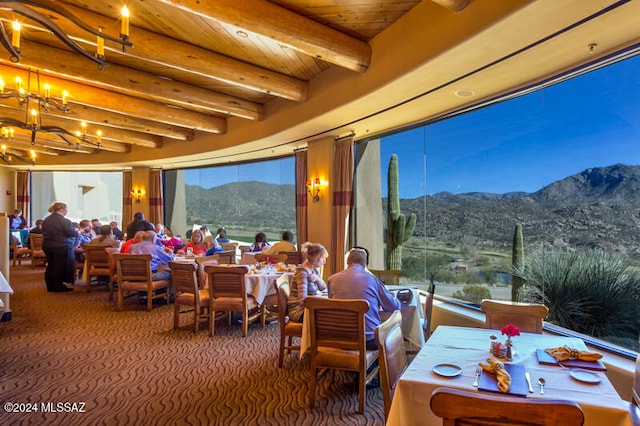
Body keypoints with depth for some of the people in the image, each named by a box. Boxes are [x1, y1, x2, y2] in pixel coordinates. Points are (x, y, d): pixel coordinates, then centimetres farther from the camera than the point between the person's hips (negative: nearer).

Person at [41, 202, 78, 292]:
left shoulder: (46, 220, 9)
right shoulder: (64, 221, -18)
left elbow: (44, 233, 19)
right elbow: (73, 234, -19)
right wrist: (78, 231, 3)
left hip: (47, 246, 8)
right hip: (62, 247, -8)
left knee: (50, 266, 16)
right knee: (61, 267, 1)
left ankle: (50, 286, 24)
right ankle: (58, 287, 7)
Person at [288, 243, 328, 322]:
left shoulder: (314, 269, 7)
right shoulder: (302, 272, -21)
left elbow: (323, 288, 6)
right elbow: (303, 300, -28)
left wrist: (317, 278, -14)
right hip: (298, 310, -9)